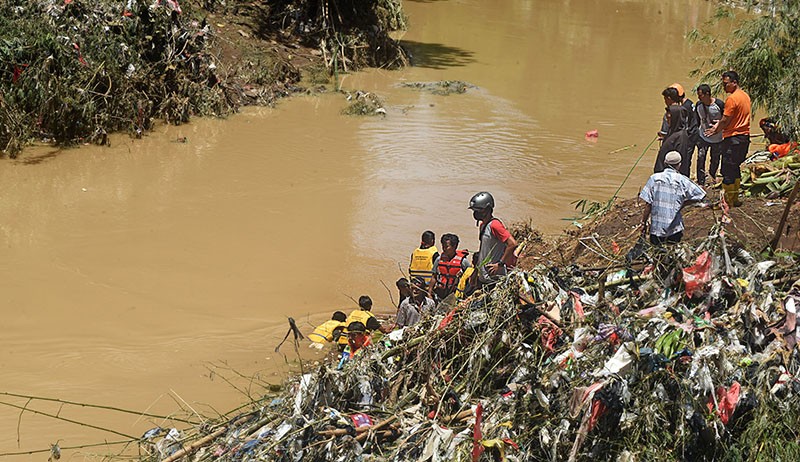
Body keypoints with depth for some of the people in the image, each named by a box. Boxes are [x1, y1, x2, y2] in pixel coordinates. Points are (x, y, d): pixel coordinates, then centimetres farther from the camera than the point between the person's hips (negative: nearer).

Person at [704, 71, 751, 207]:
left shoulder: (732, 99, -16)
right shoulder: (745, 96, 13)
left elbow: (725, 120, -15)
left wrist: (715, 131, 1)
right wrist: (720, 125, 15)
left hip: (733, 138, -10)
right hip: (745, 136, 10)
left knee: (728, 170, -4)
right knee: (735, 168, 18)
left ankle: (728, 201, -2)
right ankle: (735, 198, 23)